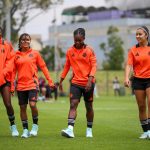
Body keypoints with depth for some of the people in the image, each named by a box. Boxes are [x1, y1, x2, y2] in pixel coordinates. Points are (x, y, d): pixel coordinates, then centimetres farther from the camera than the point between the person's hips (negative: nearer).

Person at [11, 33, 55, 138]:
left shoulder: (35, 53, 3)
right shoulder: (16, 55, 6)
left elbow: (43, 67, 5)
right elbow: (13, 71, 10)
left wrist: (50, 81, 2)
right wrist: (12, 85, 5)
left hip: (32, 84, -2)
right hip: (21, 85, 2)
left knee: (33, 105, -17)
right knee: (23, 107, 4)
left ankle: (35, 125, 5)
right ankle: (25, 130, 15)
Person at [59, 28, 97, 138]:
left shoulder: (89, 50, -3)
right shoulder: (70, 51, 5)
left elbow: (94, 66, -7)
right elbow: (67, 66, 14)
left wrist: (90, 80, -19)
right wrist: (61, 80, 14)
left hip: (88, 83, -1)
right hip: (75, 82, 1)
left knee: (89, 106, 9)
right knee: (73, 104, -14)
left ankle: (89, 130, 23)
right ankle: (70, 129, -24)